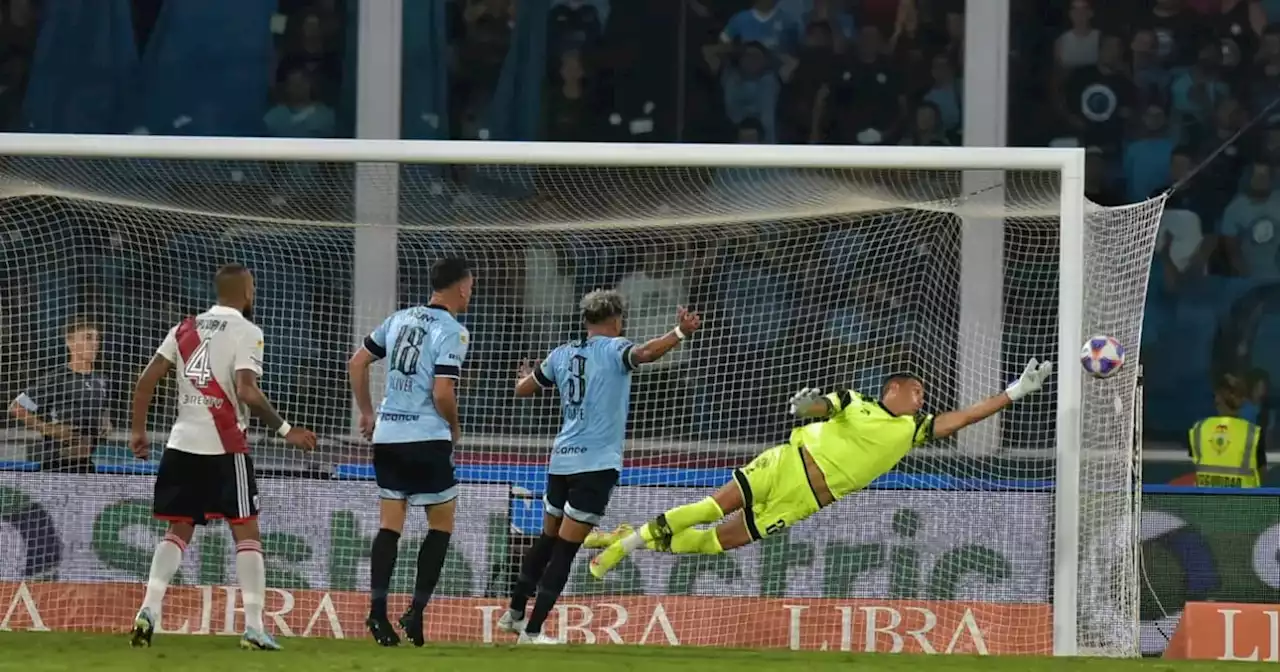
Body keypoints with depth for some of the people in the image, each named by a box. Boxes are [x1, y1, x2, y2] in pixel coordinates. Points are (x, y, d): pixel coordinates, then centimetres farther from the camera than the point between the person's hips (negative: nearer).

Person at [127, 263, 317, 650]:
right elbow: (246, 391, -18)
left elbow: (145, 382, 8)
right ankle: (254, 628, -4)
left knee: (178, 530, 13)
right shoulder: (246, 332, -6)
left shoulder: (186, 329, 11)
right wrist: (285, 430, -11)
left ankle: (149, 610, -2)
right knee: (246, 532, 2)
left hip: (182, 443, 5)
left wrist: (138, 431, 16)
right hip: (224, 446, -5)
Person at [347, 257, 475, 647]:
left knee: (390, 524, 8)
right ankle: (416, 611, -1)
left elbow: (357, 363, 15)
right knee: (442, 524, 6)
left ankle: (377, 611, -1)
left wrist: (367, 413, 23)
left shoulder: (401, 319, 10)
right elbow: (442, 392, -18)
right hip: (426, 439, -6)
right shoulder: (452, 331, -10)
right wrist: (454, 427, 1)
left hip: (387, 437, 6)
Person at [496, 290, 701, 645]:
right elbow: (644, 353, -29)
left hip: (562, 460, 6)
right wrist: (679, 334, -34)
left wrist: (525, 376, 44)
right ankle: (532, 631, -5)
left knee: (547, 541, 22)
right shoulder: (613, 349, -6)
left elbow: (522, 389, 23)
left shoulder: (562, 354, 10)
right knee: (564, 551, -4)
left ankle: (514, 613, 30)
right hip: (597, 465, -6)